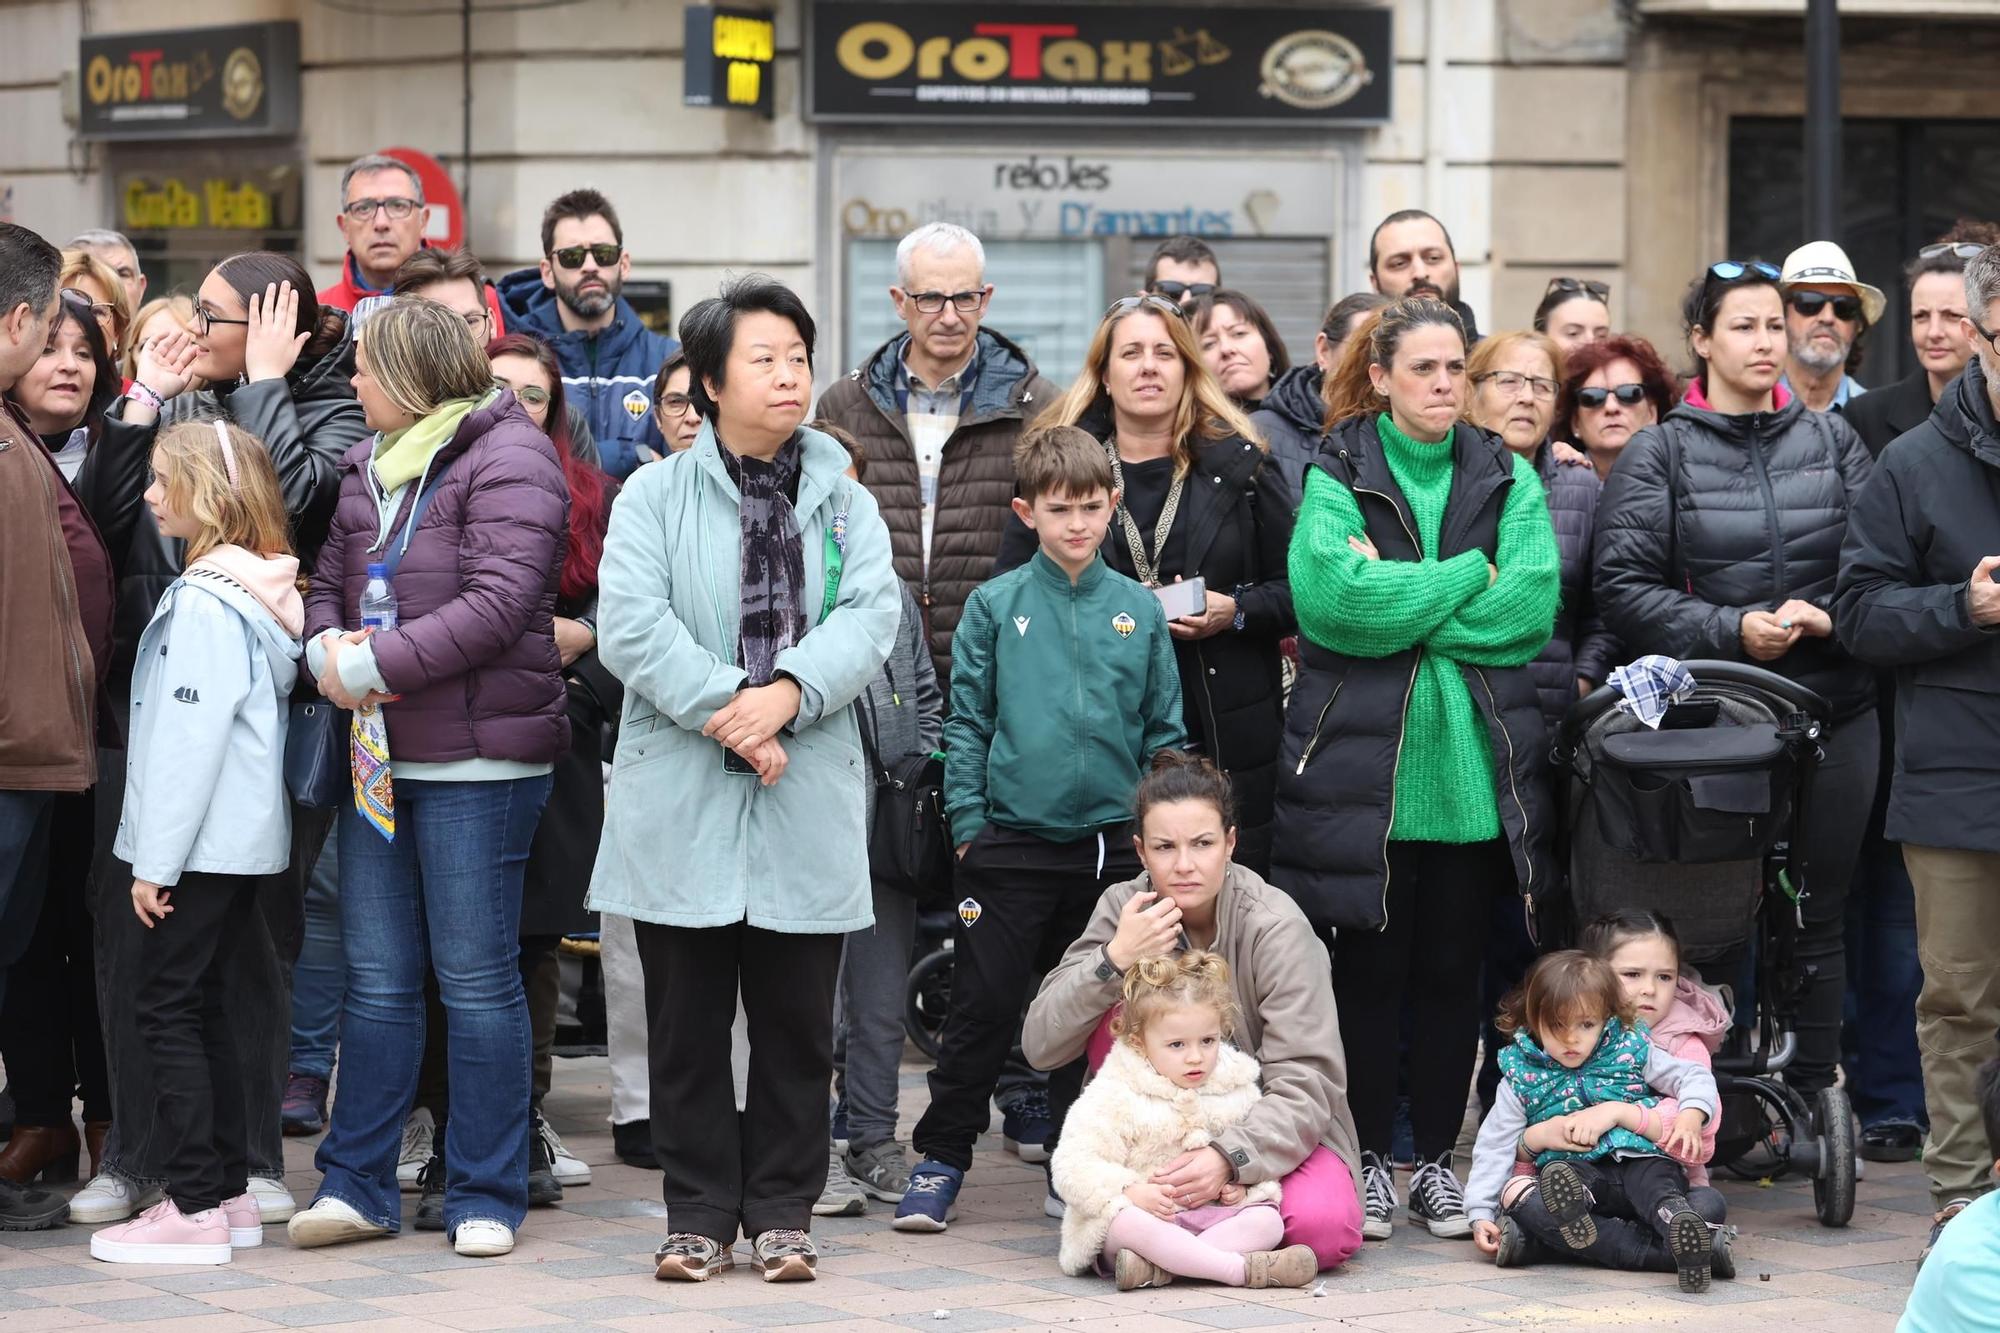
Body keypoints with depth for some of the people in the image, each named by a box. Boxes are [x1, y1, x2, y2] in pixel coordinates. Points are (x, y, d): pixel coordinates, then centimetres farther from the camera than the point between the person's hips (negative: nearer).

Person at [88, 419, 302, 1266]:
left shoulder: (204, 600, -17)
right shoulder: (263, 586, 11)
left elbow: (191, 735, -21)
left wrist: (157, 858, -18)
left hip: (199, 843, -9)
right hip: (246, 838, 9)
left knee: (163, 1005, -5)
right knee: (200, 1005, 15)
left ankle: (196, 1208, -6)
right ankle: (229, 1193, 18)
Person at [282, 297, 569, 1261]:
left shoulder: (507, 458, -10)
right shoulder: (371, 466, 15)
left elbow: (496, 604, -19)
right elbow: (329, 578, 17)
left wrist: (375, 664, -19)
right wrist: (326, 648, -6)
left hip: (476, 762, -7)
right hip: (377, 755, 7)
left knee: (477, 981, -1)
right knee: (376, 979, 10)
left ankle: (486, 1197, 6)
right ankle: (356, 1183, 15)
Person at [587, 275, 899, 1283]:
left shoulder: (844, 503, 11)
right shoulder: (654, 497, 3)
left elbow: (868, 616, -4)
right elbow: (630, 625, -10)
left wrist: (787, 695, -20)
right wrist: (727, 707, -18)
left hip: (808, 799, 2)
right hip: (681, 791, -2)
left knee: (797, 1021, 6)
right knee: (689, 1020, 3)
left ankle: (782, 1211, 15)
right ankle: (699, 1215, 12)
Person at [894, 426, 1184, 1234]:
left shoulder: (1139, 611, 6)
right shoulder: (996, 606, 0)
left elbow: (1165, 729, 10)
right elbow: (966, 721, 2)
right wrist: (967, 820, -4)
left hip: (1111, 844, 2)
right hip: (1010, 841, -2)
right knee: (983, 1007, -1)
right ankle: (941, 1161, 8)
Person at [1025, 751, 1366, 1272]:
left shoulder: (1276, 928, -19)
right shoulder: (1124, 908, -9)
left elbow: (1304, 1086, -24)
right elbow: (1041, 1044, -13)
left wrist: (1228, 1158, -41)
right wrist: (1115, 960, -28)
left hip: (1278, 1126, -3)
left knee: (1323, 1227, -33)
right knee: (1120, 1000, -23)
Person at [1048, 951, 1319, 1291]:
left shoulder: (1236, 1088, 6)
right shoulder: (1115, 1096, -7)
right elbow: (1074, 1167, -11)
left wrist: (1245, 1184, -7)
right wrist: (1130, 1192, -26)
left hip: (1209, 1214, 4)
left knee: (1267, 1219, -22)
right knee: (1128, 1223, -38)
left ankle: (1158, 1266, -37)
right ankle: (1243, 1269, -40)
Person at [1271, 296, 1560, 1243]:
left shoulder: (1508, 480, 9)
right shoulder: (1337, 477, 2)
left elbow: (1531, 605, -6)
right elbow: (1333, 595, -16)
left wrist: (1399, 601, -11)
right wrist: (1469, 575, -11)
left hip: (1474, 768, 2)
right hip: (1363, 763, -2)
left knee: (1452, 973, 6)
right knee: (1368, 969, 3)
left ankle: (1437, 1162, 15)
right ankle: (1370, 1161, 12)